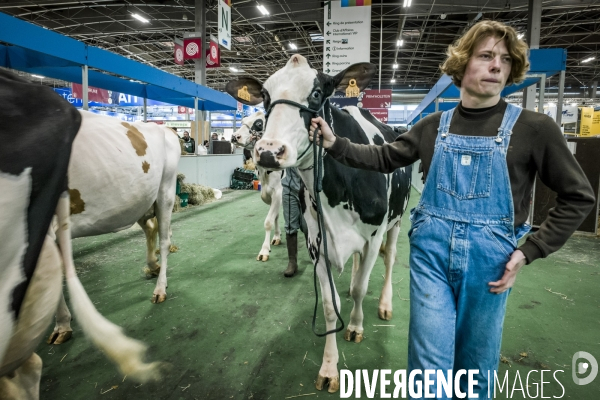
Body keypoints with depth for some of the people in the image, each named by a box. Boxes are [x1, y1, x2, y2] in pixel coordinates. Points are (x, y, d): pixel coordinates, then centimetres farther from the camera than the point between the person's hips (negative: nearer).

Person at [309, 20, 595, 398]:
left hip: (489, 256, 0)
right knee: (430, 363, 7)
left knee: (476, 365, 18)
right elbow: (386, 158, 13)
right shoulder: (434, 126, 2)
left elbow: (579, 197, 0)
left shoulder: (534, 128, -5)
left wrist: (529, 252, -7)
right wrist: (336, 144, 3)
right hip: (431, 250, 1)